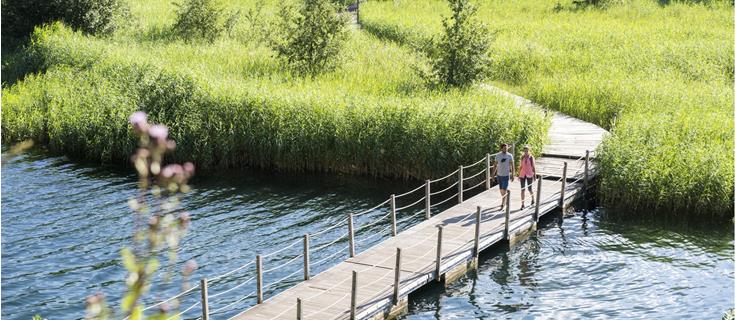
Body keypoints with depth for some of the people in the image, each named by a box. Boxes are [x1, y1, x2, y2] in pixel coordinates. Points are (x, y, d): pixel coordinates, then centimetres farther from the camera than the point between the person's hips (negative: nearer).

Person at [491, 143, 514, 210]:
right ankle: (504, 201, 33)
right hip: (499, 175, 3)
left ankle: (502, 205, -6)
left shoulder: (509, 156, -6)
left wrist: (512, 175, -7)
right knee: (501, 190, 14)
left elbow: (512, 166, -2)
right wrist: (493, 174, 6)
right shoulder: (497, 155, 1)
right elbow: (495, 165, 9)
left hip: (506, 175, -3)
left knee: (504, 190, -9)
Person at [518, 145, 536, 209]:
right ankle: (523, 204, 1)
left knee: (530, 189, 5)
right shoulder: (522, 157, 3)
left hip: (529, 175, -3)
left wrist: (535, 175, -5)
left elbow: (534, 167, -3)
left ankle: (532, 199, 36)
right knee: (522, 189, -1)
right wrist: (519, 175, 10)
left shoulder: (531, 158, -7)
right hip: (522, 175, 3)